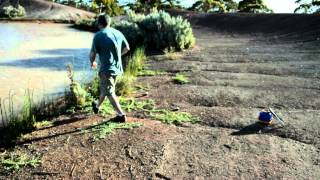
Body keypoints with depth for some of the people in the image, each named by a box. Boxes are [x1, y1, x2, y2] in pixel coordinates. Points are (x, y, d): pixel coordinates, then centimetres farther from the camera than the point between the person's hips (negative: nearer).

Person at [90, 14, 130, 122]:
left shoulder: (98, 35, -11)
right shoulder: (118, 33, 4)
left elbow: (92, 54, -10)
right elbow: (127, 48, 12)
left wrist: (92, 62, 11)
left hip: (107, 68, -6)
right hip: (117, 67, 7)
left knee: (109, 92, 2)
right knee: (105, 88, 23)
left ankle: (121, 115, -3)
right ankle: (97, 106, 44)